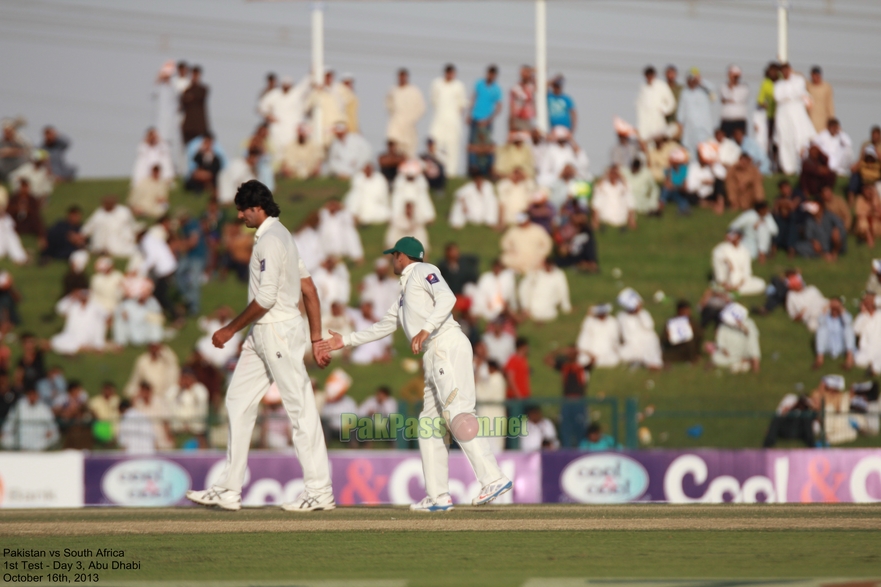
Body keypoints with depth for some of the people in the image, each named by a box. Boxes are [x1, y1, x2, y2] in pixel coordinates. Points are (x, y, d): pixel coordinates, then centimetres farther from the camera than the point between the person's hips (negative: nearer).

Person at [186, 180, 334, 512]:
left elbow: (265, 298, -22)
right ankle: (229, 490, 10)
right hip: (262, 335, 11)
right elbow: (309, 292, 16)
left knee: (300, 408, -6)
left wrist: (231, 330, -13)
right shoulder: (279, 236, 17)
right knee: (238, 401, 9)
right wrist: (317, 339, 14)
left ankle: (320, 491, -3)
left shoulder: (271, 239, -15)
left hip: (278, 331, -11)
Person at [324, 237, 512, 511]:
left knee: (459, 415, -20)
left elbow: (446, 298, -13)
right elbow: (382, 327, 41)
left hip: (448, 347, -10)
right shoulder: (405, 295, 32)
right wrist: (345, 341, 43)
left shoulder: (423, 272, 5)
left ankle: (493, 479, -28)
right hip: (434, 358, 10)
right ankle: (438, 496, 7)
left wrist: (426, 329, -24)